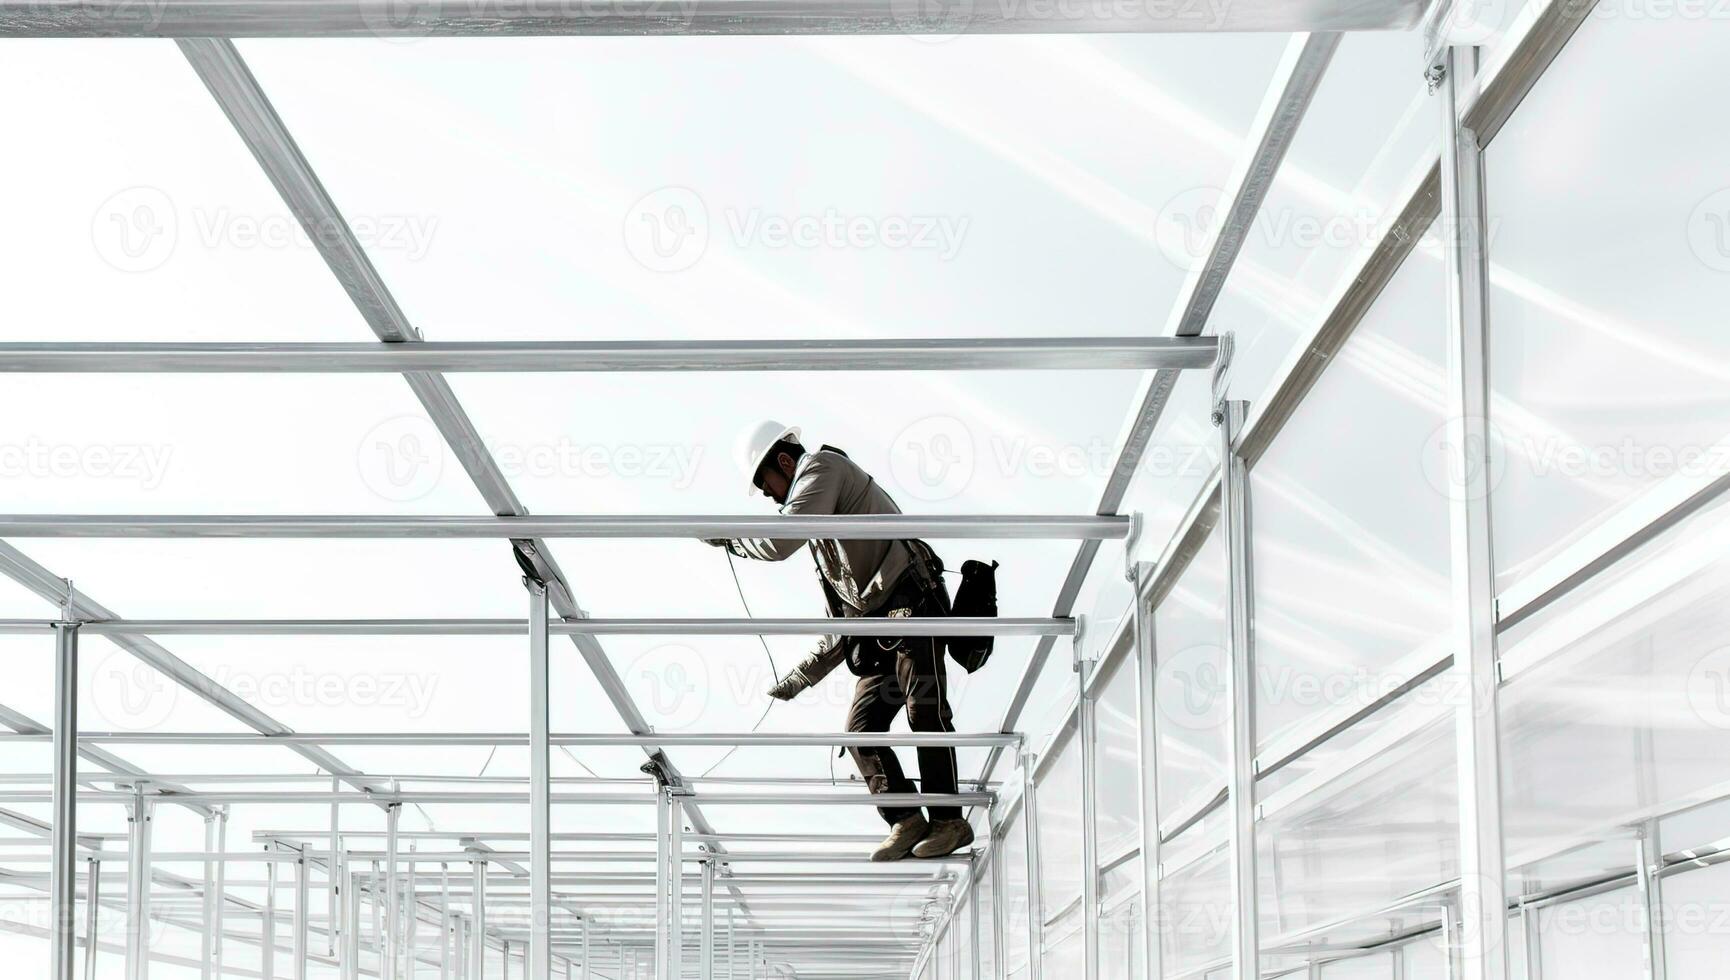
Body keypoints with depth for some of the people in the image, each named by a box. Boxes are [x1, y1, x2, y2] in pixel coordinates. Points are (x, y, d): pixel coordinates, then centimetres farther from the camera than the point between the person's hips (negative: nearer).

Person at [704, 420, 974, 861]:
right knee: (861, 727, 1)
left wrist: (727, 537, 3)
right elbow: (843, 627, 31)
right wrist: (802, 676, 31)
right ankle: (906, 822, 0)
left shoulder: (822, 467, 3)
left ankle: (949, 821, -11)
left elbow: (781, 540, -13)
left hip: (912, 606, -10)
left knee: (924, 713, -14)